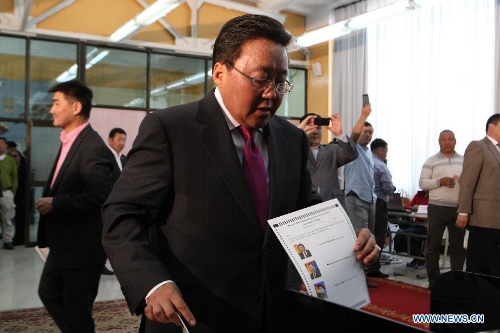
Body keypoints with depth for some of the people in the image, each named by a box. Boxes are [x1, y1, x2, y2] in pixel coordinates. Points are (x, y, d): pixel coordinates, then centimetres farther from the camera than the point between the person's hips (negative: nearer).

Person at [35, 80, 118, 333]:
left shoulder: (94, 148, -22)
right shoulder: (69, 141, 10)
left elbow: (99, 196, -30)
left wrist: (55, 204, -22)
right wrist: (50, 201, 3)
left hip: (83, 245, -10)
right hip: (63, 243, 10)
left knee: (77, 310, 5)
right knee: (49, 293, 22)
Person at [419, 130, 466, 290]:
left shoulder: (464, 161, 11)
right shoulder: (431, 161, 2)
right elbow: (422, 183, -2)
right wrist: (440, 181, -16)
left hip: (459, 208, 2)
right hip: (437, 208, -2)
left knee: (458, 246, 7)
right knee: (433, 246, 1)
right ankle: (433, 282, 12)